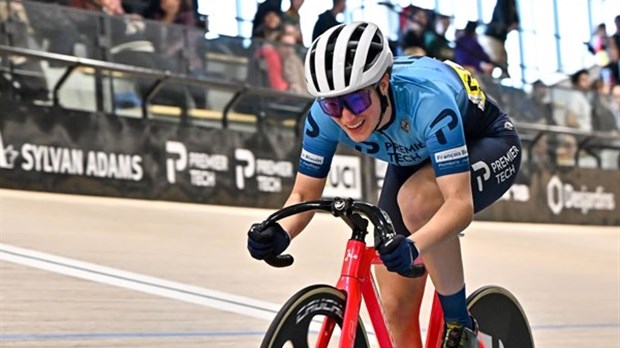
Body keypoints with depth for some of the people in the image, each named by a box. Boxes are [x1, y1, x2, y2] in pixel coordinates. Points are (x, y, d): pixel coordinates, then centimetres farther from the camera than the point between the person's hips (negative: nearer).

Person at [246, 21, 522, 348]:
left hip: (488, 147, -5)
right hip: (415, 160, 5)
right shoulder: (325, 115, -27)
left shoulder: (426, 100, -41)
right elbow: (305, 193, -15)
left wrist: (413, 246, -62)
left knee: (416, 199, -37)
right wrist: (279, 233, -36)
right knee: (396, 308, -5)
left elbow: (460, 202, -44)